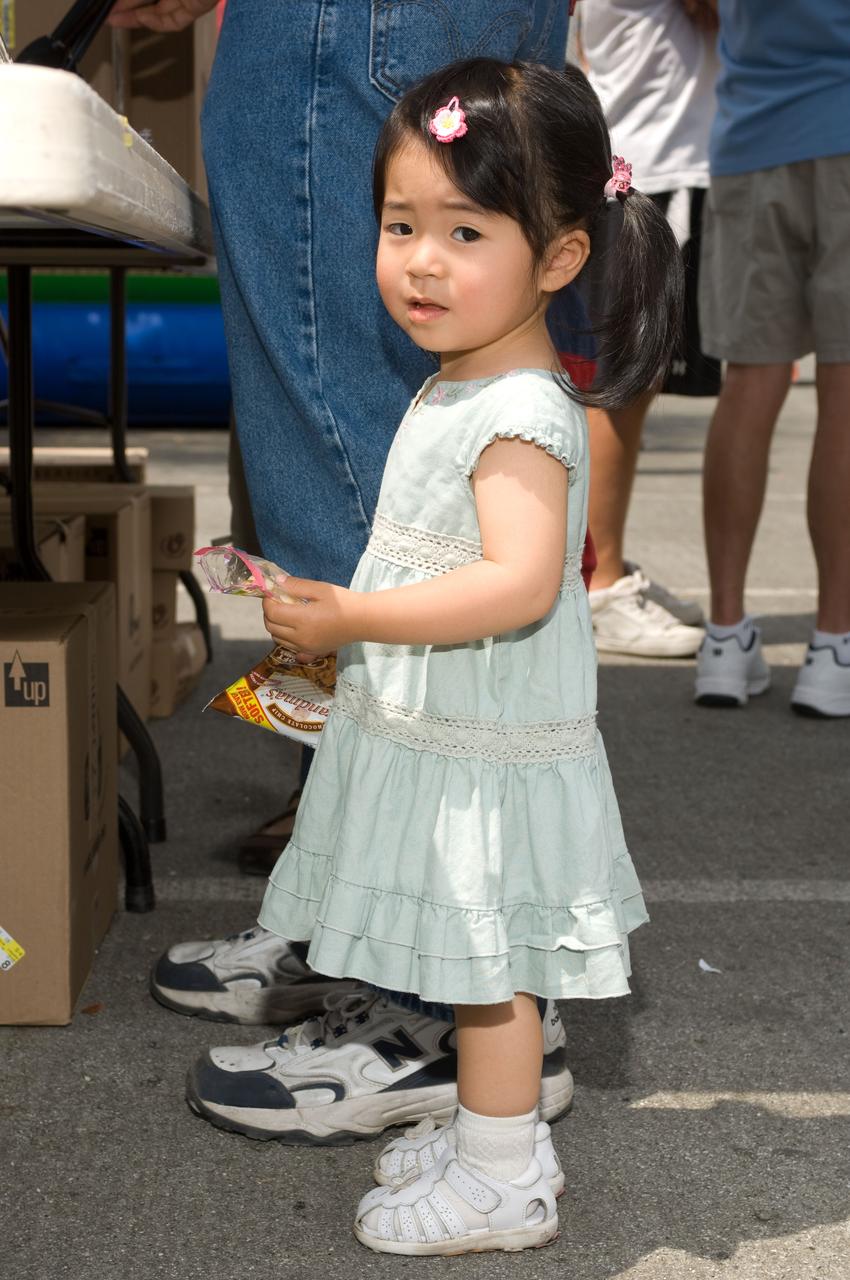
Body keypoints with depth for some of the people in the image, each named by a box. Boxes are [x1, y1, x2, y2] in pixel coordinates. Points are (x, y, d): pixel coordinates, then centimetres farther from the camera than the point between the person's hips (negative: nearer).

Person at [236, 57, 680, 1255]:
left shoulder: (521, 415, -22)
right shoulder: (456, 388, 9)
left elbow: (519, 583, -33)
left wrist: (351, 617, -28)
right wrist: (346, 616, 13)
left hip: (486, 752, -9)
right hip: (437, 737, 9)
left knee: (490, 970, 4)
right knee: (479, 967, 20)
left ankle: (501, 1185, 19)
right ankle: (501, 1135, 36)